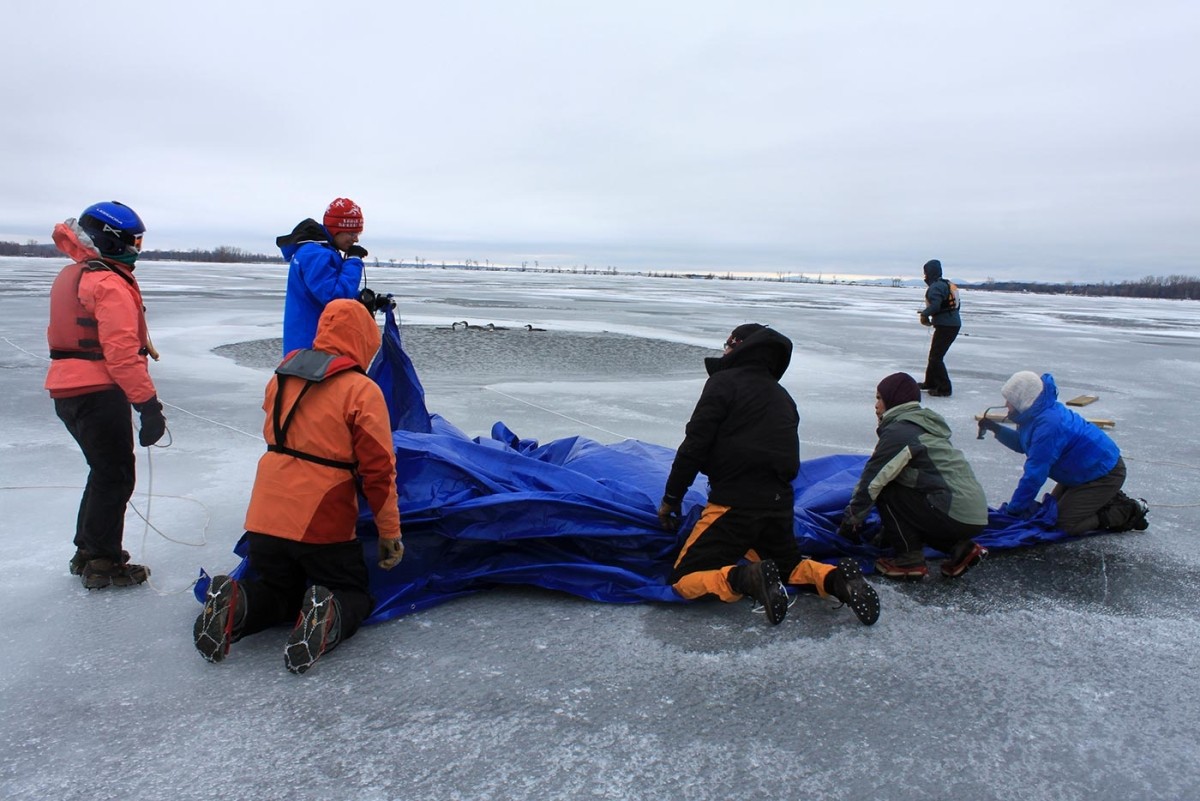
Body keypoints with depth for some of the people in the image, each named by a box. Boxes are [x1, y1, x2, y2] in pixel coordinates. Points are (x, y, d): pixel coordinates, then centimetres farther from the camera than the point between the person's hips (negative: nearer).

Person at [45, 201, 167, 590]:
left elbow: (62, 336, 21)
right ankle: (103, 563, 9)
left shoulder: (71, 276, 15)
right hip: (99, 394, -10)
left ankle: (87, 553, 30)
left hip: (68, 392, 10)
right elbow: (122, 352, -24)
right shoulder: (110, 284, -16)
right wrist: (148, 403, -24)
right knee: (116, 476, 1)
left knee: (104, 471, 20)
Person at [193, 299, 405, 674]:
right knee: (354, 594, 15)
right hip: (323, 526, -5)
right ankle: (329, 618, -18)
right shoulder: (362, 390, -13)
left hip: (265, 518, 5)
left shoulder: (282, 376, 5)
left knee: (277, 591, 25)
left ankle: (236, 605, -7)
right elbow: (378, 469, -14)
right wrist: (390, 533, -5)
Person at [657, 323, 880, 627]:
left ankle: (745, 578, -25)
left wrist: (671, 497, -3)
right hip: (779, 501, 7)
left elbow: (695, 445, -10)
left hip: (736, 502, -7)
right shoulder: (782, 397, 19)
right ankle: (836, 579, 0)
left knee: (683, 580, -1)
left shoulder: (724, 382, -4)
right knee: (788, 564, 29)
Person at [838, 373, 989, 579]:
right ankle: (961, 548, 12)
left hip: (955, 515, -9)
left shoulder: (898, 431, -9)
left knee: (886, 493, -1)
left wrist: (851, 521, 3)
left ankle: (910, 559, -1)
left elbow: (872, 481, -9)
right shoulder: (926, 425, 20)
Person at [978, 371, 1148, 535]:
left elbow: (1034, 474, -29)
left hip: (1104, 474, -10)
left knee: (1063, 524, -12)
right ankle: (1111, 500, 21)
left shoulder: (1048, 425, -33)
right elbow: (1022, 444, 16)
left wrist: (1013, 510, -22)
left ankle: (1127, 513, 1)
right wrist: (996, 429, 1)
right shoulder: (1039, 413, -2)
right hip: (1088, 470, 10)